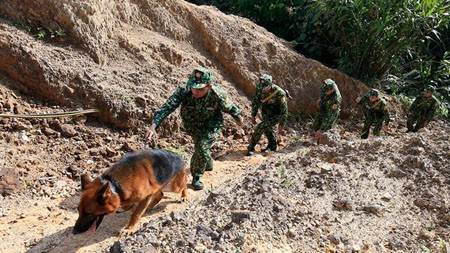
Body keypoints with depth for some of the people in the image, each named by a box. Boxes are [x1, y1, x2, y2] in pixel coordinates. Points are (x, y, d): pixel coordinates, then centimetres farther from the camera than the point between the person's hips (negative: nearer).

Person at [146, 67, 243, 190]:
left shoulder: (218, 95, -34)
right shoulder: (183, 91, -34)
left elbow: (229, 107, -14)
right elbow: (167, 107, -41)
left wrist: (238, 117, 5)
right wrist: (153, 126, -54)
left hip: (211, 124, -2)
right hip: (192, 125, 3)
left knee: (202, 147, -21)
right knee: (200, 147, 21)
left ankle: (197, 176, 3)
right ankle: (208, 164, 55)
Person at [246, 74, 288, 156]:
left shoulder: (279, 93, -34)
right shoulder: (260, 88, -21)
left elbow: (284, 110, -22)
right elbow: (256, 101, -2)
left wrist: (281, 125, -15)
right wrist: (253, 115, 2)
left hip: (275, 115, -6)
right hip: (266, 113, 6)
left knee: (260, 128, -17)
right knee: (267, 128, 23)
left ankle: (251, 148, 0)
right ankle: (272, 146, 48)